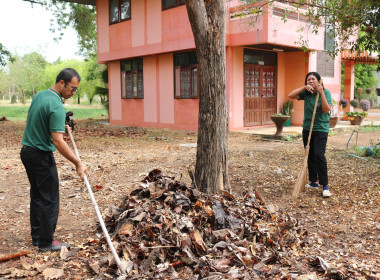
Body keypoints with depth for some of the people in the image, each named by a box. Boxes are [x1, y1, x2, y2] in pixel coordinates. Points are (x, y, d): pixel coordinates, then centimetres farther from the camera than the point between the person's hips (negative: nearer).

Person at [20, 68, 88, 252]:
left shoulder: (39, 95, 6)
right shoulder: (57, 107, -23)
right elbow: (58, 142, -28)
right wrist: (78, 163, -24)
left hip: (26, 151, 9)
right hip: (41, 156, -9)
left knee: (36, 196, 17)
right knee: (49, 200, 1)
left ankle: (37, 236, 26)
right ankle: (46, 242, 10)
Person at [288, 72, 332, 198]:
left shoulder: (326, 93, -7)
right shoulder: (306, 93, 5)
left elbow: (326, 109, -18)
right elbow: (291, 95, -5)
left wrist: (321, 93, -22)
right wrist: (304, 87, -13)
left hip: (321, 128, -5)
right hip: (307, 128, 5)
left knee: (319, 154, -16)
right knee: (310, 155, 10)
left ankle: (325, 185, -9)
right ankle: (313, 182, 23)